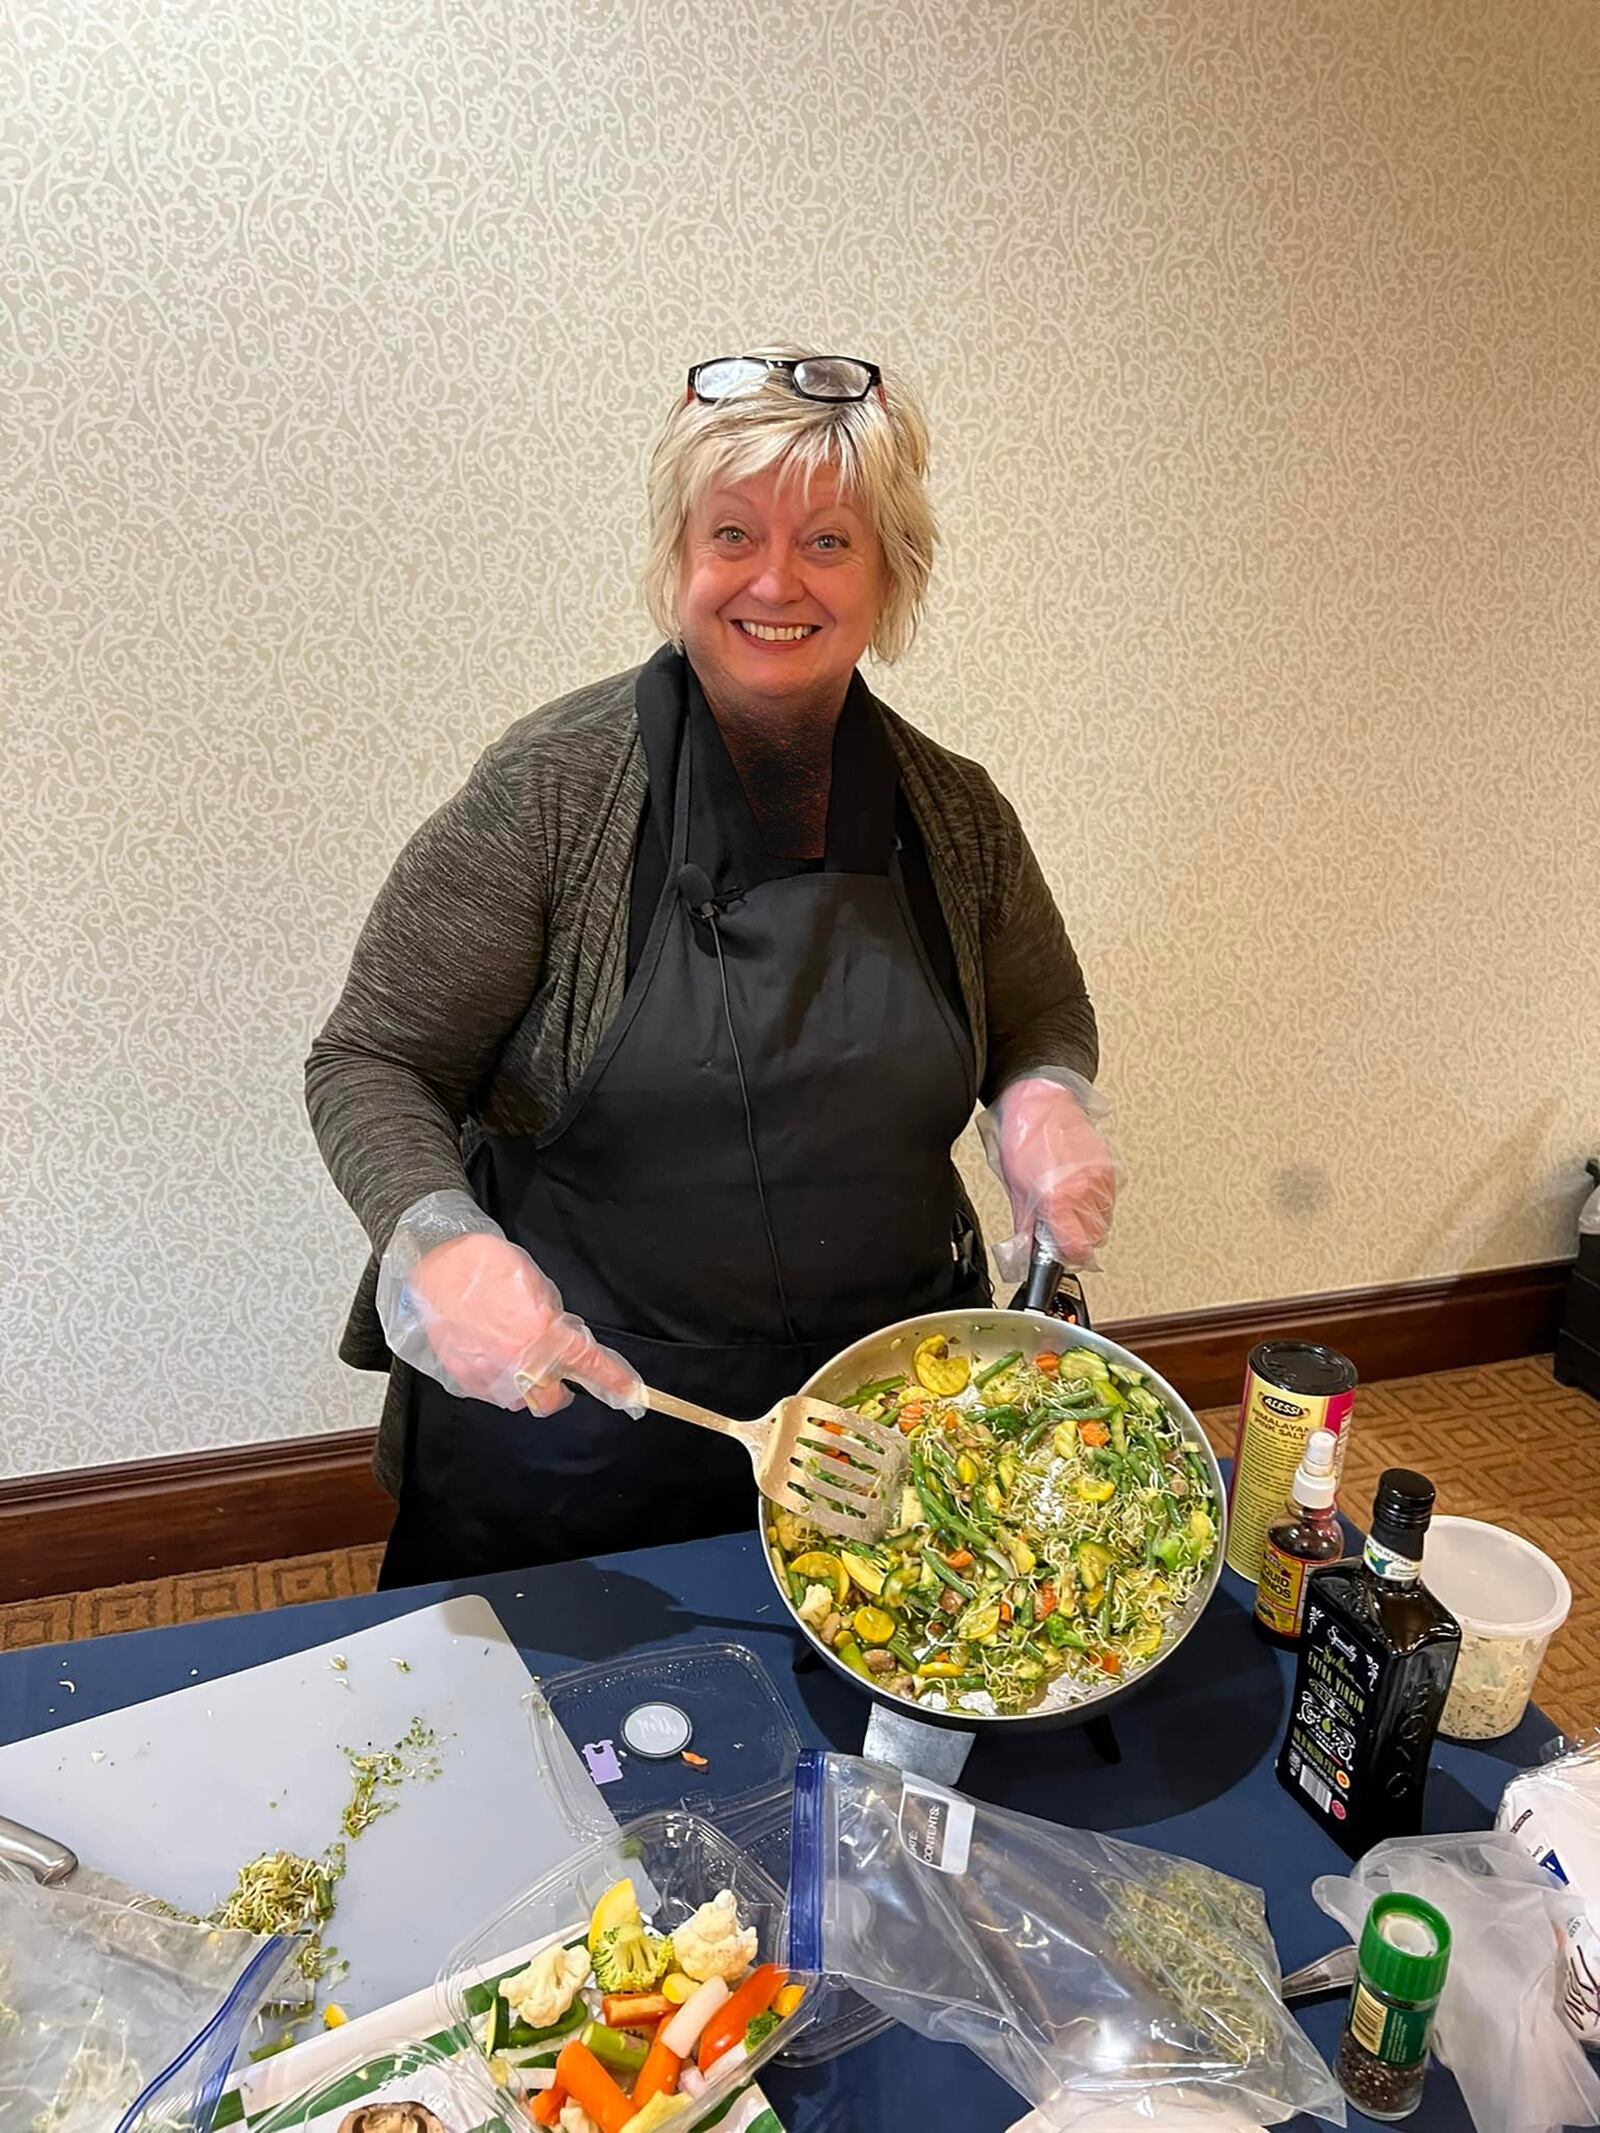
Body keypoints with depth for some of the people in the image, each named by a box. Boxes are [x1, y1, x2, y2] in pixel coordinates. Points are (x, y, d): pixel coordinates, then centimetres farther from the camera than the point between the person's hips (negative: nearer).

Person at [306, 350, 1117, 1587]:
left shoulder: (954, 813, -4)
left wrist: (1046, 1103, -11)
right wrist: (441, 1244, -29)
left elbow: (1045, 1022, 11)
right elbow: (372, 1068, -11)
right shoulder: (555, 790, -15)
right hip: (571, 1417, -2)